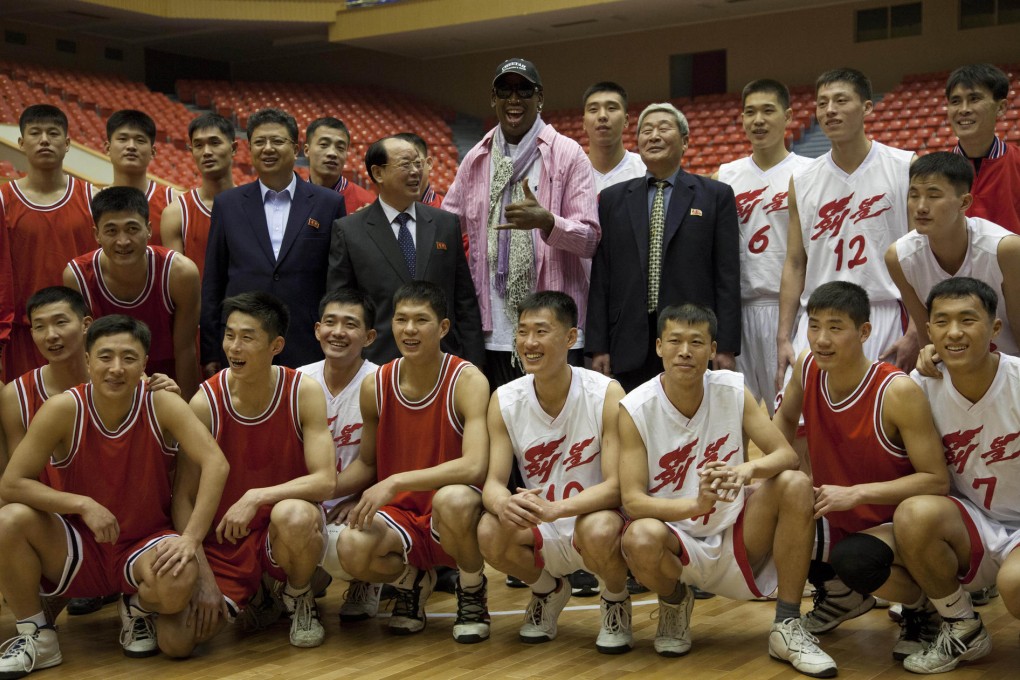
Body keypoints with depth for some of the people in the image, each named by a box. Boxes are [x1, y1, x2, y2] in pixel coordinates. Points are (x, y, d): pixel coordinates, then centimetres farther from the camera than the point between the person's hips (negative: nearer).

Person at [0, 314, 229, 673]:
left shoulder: (163, 406, -13)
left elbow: (214, 463, -21)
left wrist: (191, 537, -31)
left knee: (178, 581, -34)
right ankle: (36, 636, -4)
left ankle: (140, 610, 7)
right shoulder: (63, 409, -14)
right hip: (77, 546, 1)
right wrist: (83, 504, -26)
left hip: (145, 545, -1)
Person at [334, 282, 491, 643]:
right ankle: (412, 580, 9)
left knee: (454, 499, -39)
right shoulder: (375, 386, 1)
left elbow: (474, 466, -26)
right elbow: (366, 464, 14)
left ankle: (472, 592, -4)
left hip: (451, 518, -3)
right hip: (399, 517, 3)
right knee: (352, 547, -30)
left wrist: (396, 482, -28)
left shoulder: (467, 381, -13)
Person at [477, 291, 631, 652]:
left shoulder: (606, 394, -16)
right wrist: (503, 504, -34)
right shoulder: (504, 400, -6)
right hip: (542, 534, 3)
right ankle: (549, 590, 8)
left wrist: (556, 508, -37)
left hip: (597, 517, -3)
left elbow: (616, 486, -20)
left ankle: (616, 598, 1)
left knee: (599, 531, -38)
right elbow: (493, 481, -8)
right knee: (489, 533, -28)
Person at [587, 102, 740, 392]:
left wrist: (726, 347, -5)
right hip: (632, 346, 2)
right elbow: (600, 277, 8)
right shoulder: (612, 199, 12)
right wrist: (598, 346, 2)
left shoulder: (716, 195, 6)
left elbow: (727, 277, 1)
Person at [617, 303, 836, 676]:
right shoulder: (635, 408, -14)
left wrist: (747, 469, -33)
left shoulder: (733, 390, -7)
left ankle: (787, 628, -10)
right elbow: (632, 501, -19)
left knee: (795, 484, -21)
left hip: (733, 535, 3)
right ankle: (675, 601, 3)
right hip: (675, 538, -3)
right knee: (641, 539, -36)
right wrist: (696, 504, -38)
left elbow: (787, 454, -9)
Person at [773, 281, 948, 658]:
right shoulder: (807, 366, -10)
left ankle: (922, 605, 1)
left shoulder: (898, 392, -25)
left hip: (892, 523, -7)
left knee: (854, 560, -38)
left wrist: (855, 493, -30)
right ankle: (838, 592, 17)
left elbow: (937, 480, -22)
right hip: (832, 518, 7)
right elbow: (785, 418, 12)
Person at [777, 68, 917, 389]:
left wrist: (916, 332, -11)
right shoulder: (801, 181, 9)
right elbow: (795, 264, 9)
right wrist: (783, 337, 2)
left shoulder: (906, 168, -1)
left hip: (883, 318, -2)